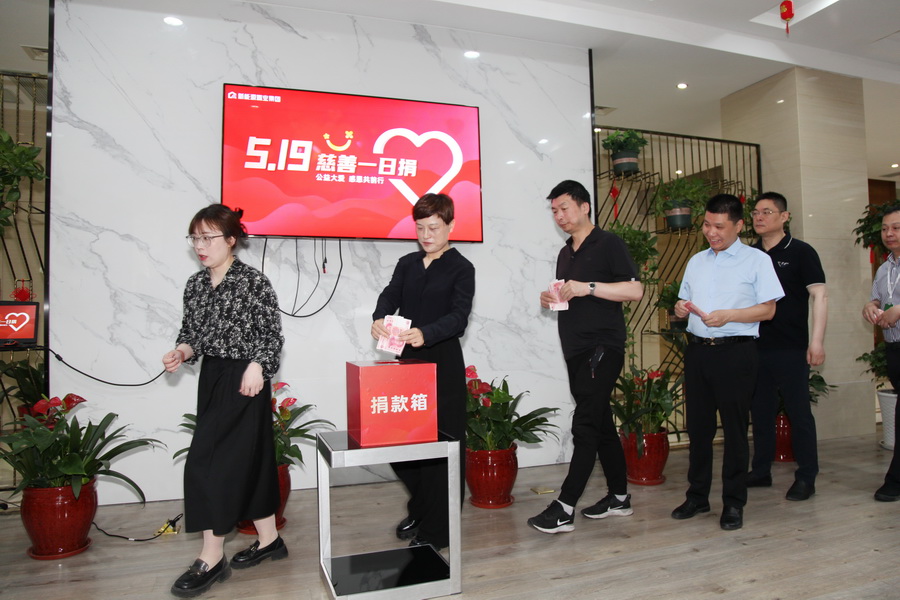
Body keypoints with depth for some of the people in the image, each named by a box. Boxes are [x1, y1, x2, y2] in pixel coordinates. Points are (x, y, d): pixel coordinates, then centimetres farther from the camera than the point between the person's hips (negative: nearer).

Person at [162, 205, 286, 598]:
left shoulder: (253, 282, -10)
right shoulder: (195, 284, 9)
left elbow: (272, 335, -9)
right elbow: (191, 332, 14)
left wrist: (256, 366, -22)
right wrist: (182, 352, -6)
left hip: (244, 379, -7)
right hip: (211, 377, 7)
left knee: (207, 460, -8)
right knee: (249, 457, 14)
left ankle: (212, 558, 5)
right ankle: (269, 540, 27)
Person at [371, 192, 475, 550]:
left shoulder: (461, 268, -2)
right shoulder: (407, 264, 14)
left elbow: (459, 316, -16)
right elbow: (390, 296, 0)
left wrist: (425, 334, -34)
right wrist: (379, 319, -23)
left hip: (443, 363, -5)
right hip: (407, 360, 6)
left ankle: (437, 531, 14)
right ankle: (420, 509, 34)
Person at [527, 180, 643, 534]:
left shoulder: (608, 244, -4)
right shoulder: (565, 253, 19)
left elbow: (635, 290, -13)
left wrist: (589, 287, -20)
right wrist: (549, 300, 6)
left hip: (601, 348, -8)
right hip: (575, 351, 8)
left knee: (586, 425, -9)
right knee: (601, 424, 13)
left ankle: (564, 509, -8)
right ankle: (619, 497, 23)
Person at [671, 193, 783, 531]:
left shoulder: (757, 260, 1)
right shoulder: (696, 261, 16)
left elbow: (768, 310, -4)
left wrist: (728, 315, -17)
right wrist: (681, 309, -1)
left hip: (735, 353, -4)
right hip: (697, 349, 5)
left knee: (734, 429, 2)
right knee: (698, 426, 9)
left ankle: (733, 503, 14)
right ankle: (697, 496, 21)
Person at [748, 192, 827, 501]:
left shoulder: (800, 252, -3)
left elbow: (819, 296, -7)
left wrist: (817, 341, -14)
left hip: (790, 348, -5)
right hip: (754, 347, 5)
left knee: (798, 411, 3)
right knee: (760, 411, 12)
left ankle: (806, 477, 14)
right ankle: (760, 471, 23)